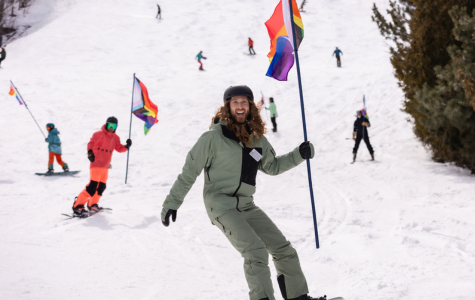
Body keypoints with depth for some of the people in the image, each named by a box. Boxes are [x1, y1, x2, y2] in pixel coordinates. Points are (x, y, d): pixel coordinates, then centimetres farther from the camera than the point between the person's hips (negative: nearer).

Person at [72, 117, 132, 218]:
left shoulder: (115, 138, 11)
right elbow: (91, 143, -6)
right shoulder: (99, 134, -8)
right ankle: (78, 206, -16)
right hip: (96, 164, -8)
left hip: (106, 166, 8)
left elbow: (119, 148, 17)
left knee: (101, 186, 14)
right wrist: (90, 152, -23)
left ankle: (92, 205, 30)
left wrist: (127, 146, 0)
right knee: (93, 186, -16)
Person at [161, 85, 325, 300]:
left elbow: (272, 167, 24)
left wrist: (299, 155, 11)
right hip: (221, 205, -7)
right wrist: (172, 202, -2)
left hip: (246, 205, 7)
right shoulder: (214, 137, -9)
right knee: (256, 251, -23)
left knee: (283, 249, 7)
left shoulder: (257, 138, 9)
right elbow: (189, 172, -3)